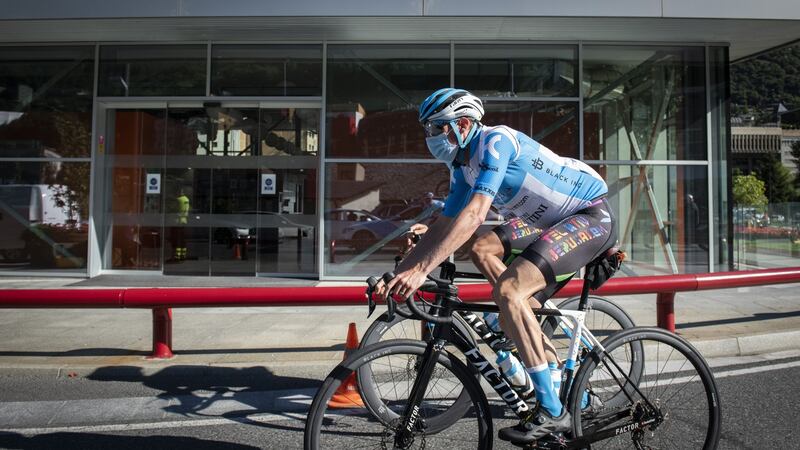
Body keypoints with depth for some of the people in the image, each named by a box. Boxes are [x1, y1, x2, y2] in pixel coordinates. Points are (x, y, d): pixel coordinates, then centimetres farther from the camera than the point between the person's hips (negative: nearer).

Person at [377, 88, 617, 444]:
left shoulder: (495, 140, -21)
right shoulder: (462, 168, 7)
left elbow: (474, 215, -33)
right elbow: (442, 227, 5)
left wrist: (420, 270, -37)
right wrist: (395, 275, -3)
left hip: (592, 215, -9)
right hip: (554, 219, 9)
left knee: (507, 290, -23)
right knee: (482, 250, 4)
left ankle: (552, 411, -13)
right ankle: (546, 355, 8)